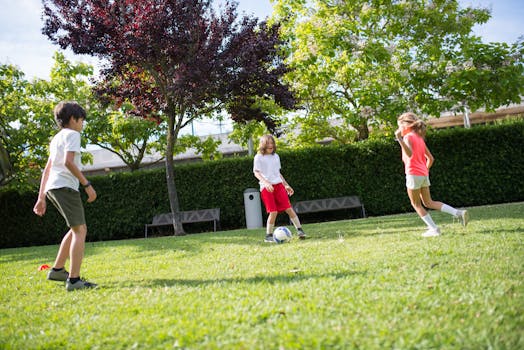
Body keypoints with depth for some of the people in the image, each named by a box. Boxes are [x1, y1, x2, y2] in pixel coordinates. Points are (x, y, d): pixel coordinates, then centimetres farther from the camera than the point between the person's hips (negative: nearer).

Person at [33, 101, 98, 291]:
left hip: (52, 187, 9)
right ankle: (74, 279, -15)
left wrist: (41, 197, 22)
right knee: (79, 231, -10)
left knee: (78, 229, 18)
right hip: (65, 186, -9)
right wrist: (87, 184, -15)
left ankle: (57, 270, 20)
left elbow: (47, 169, 23)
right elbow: (68, 162, -17)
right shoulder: (72, 134, -1)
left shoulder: (57, 138, 26)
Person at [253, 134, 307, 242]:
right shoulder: (258, 157, 0)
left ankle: (300, 230, 2)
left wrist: (286, 185, 23)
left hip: (278, 185, 5)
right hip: (266, 188, -5)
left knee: (288, 208, -4)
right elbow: (256, 172, -9)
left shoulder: (276, 156, 18)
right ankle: (268, 236, 6)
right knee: (273, 212, -9)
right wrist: (266, 182, -24)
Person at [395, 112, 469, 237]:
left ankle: (434, 229, 4)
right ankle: (458, 213, 3)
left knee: (416, 204, 5)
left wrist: (399, 139, -33)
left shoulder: (408, 137, -8)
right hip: (424, 174, 8)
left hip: (413, 174, -8)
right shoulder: (419, 138, 17)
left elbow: (409, 153, -29)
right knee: (428, 202, 13)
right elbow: (430, 158, 18)